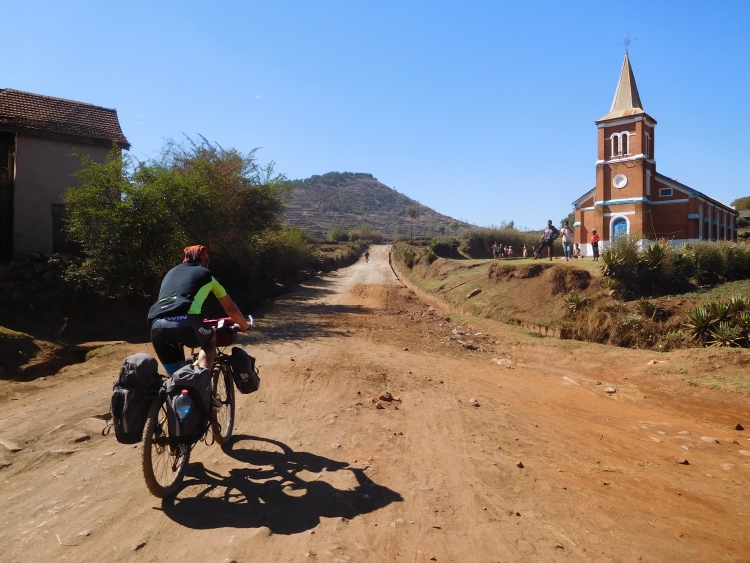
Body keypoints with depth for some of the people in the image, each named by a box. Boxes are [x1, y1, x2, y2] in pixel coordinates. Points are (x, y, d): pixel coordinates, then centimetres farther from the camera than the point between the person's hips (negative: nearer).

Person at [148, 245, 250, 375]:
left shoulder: (171, 272, 35)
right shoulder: (207, 275, 25)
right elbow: (230, 308, 34)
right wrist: (244, 326, 52)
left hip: (157, 325, 4)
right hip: (185, 322, -4)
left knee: (175, 375, 22)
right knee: (211, 337, 29)